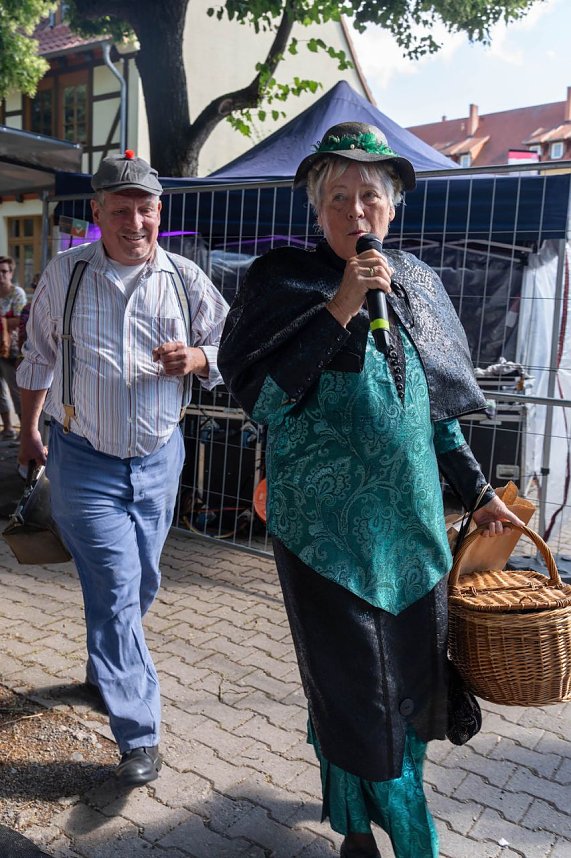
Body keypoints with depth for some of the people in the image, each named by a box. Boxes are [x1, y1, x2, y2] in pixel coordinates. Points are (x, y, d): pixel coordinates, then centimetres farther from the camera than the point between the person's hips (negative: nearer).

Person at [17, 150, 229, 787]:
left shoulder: (185, 279, -1)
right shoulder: (65, 273, -3)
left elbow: (226, 349, 7)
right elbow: (39, 357, 9)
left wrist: (196, 359, -16)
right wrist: (29, 431, 16)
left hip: (159, 459, 3)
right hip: (84, 462, -3)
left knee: (140, 585, 17)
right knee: (117, 590, -8)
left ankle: (103, 668, 47)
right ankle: (139, 735, 3)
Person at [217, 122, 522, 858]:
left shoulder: (416, 286, 9)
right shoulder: (286, 281, -5)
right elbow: (258, 396, -17)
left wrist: (476, 491, 15)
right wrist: (337, 310, -21)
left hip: (414, 523, 5)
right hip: (331, 527, -5)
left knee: (411, 678, 14)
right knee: (352, 690, 5)